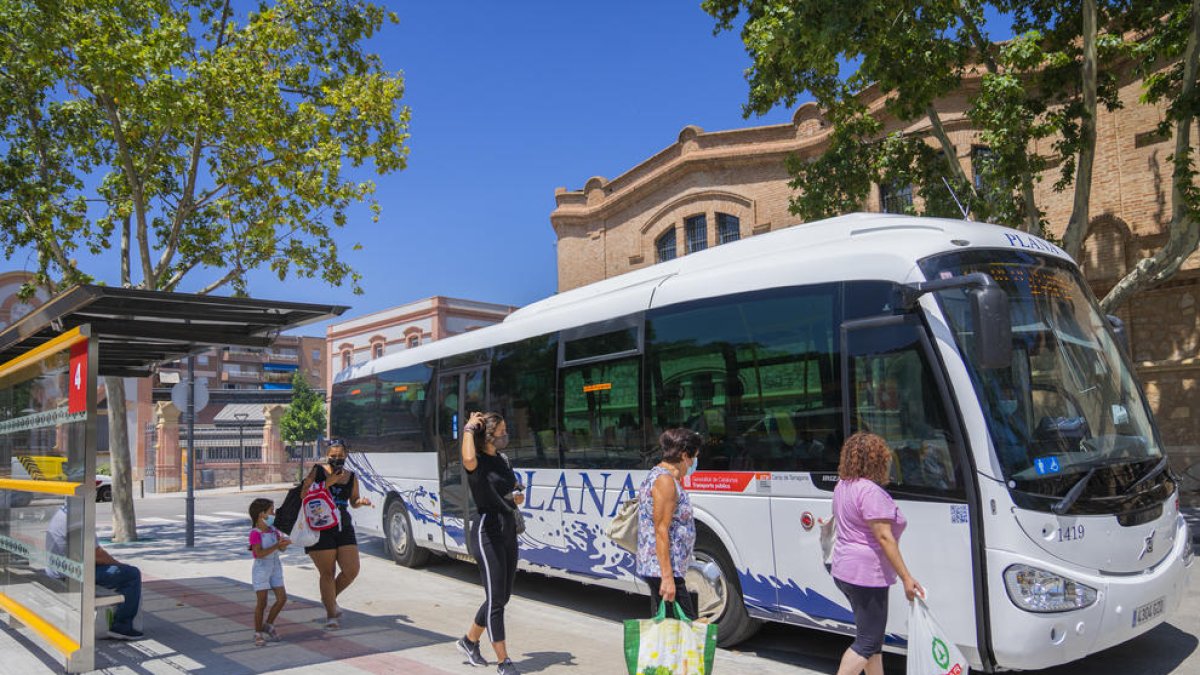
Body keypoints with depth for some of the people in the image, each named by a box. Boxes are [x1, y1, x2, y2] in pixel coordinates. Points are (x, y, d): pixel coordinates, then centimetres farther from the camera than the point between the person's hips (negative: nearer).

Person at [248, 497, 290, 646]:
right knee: (262, 602, -3)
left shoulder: (273, 530, 6)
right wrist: (277, 545, -30)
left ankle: (268, 625, 20)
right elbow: (259, 553, -25)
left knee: (282, 598, 2)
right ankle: (258, 633, 11)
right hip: (261, 569, -7)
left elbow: (282, 548, 4)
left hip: (275, 568, 7)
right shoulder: (255, 533, -15)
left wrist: (284, 543, -18)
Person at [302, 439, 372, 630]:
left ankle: (330, 598, 27)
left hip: (344, 527, 4)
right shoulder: (318, 471, -1)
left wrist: (361, 502, -3)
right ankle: (331, 616, 12)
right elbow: (304, 494, -12)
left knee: (352, 571, -1)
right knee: (327, 573, -1)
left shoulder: (351, 477, 10)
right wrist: (328, 482, -18)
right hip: (320, 528, -4)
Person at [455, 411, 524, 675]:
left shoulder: (503, 461, 12)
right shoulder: (479, 461, -13)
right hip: (487, 532, -9)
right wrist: (469, 428, -24)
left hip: (508, 530, 9)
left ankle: (470, 640, 35)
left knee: (503, 596, 16)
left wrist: (517, 498, 3)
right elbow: (468, 459, -39)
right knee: (495, 598, -3)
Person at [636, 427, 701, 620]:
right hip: (663, 570, -11)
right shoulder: (665, 480, -16)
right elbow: (661, 531, -21)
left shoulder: (657, 475, 16)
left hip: (653, 567, 11)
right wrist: (668, 578, -24)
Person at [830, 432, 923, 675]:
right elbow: (884, 537, -22)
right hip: (866, 574, -10)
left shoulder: (843, 485, 11)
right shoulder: (870, 491, -20)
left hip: (844, 571, 10)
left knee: (871, 636, 18)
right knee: (867, 641, -1)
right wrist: (906, 578, -19)